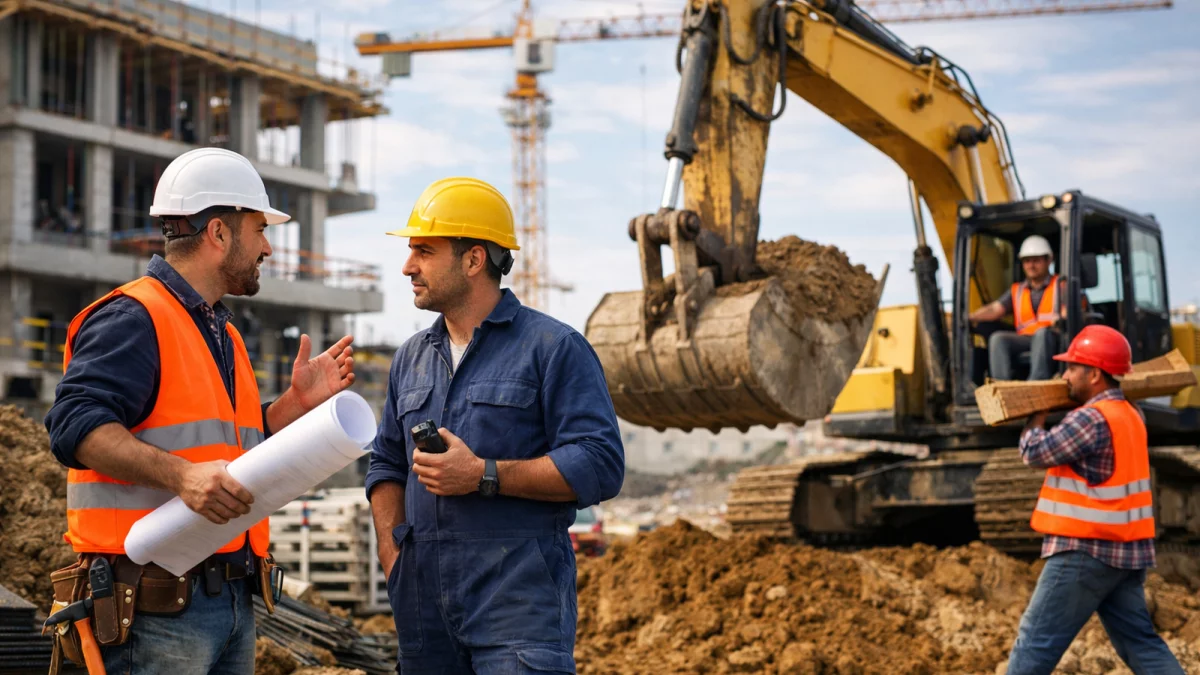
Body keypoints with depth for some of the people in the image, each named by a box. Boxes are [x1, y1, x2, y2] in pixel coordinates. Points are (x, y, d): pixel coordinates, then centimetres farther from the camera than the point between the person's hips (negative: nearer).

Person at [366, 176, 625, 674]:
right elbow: (387, 465, 23)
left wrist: (482, 475, -15)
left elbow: (600, 465, -11)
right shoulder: (412, 357, 17)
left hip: (520, 598, -6)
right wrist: (392, 555, 7)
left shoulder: (553, 347, -3)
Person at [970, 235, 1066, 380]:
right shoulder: (1016, 290, 26)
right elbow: (995, 309, 12)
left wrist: (1060, 320, -27)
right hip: (1024, 339, 3)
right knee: (998, 338, -24)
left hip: (1051, 340, -3)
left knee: (1042, 332, -36)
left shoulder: (1060, 285, 16)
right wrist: (969, 317, -8)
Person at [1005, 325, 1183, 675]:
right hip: (1125, 550, 9)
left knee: (1037, 640, -2)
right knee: (1140, 641, 11)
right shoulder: (1130, 414, 12)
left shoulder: (1092, 419, -18)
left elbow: (1035, 453, -13)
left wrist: (1037, 412, 3)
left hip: (1086, 551, -9)